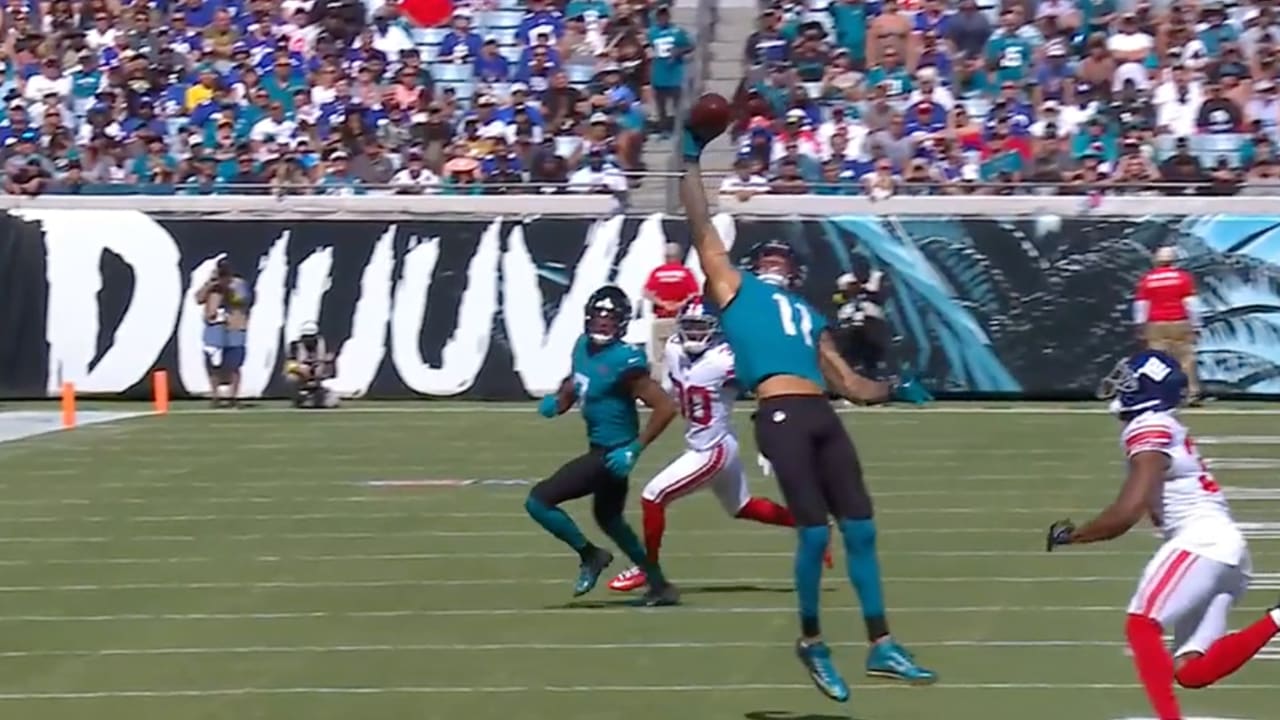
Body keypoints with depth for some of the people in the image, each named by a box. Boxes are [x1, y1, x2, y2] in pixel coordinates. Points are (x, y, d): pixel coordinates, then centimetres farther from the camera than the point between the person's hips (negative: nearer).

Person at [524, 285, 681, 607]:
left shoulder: (625, 361, -23)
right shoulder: (584, 346, 2)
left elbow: (665, 407, -24)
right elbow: (574, 386, 21)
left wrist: (635, 449, -24)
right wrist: (556, 402, -1)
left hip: (611, 454, -10)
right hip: (601, 449, 10)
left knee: (539, 501, -11)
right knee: (608, 518, 27)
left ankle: (590, 555, 9)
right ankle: (660, 586, 37)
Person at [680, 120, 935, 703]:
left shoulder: (809, 317, 31)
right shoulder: (734, 290, 17)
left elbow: (849, 383, 31)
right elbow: (702, 229, 14)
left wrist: (892, 388, 18)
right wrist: (690, 164, 13)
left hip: (822, 416, 6)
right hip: (780, 415, -6)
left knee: (860, 529, 2)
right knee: (815, 531, -9)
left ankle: (882, 647, 8)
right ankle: (811, 641, 9)